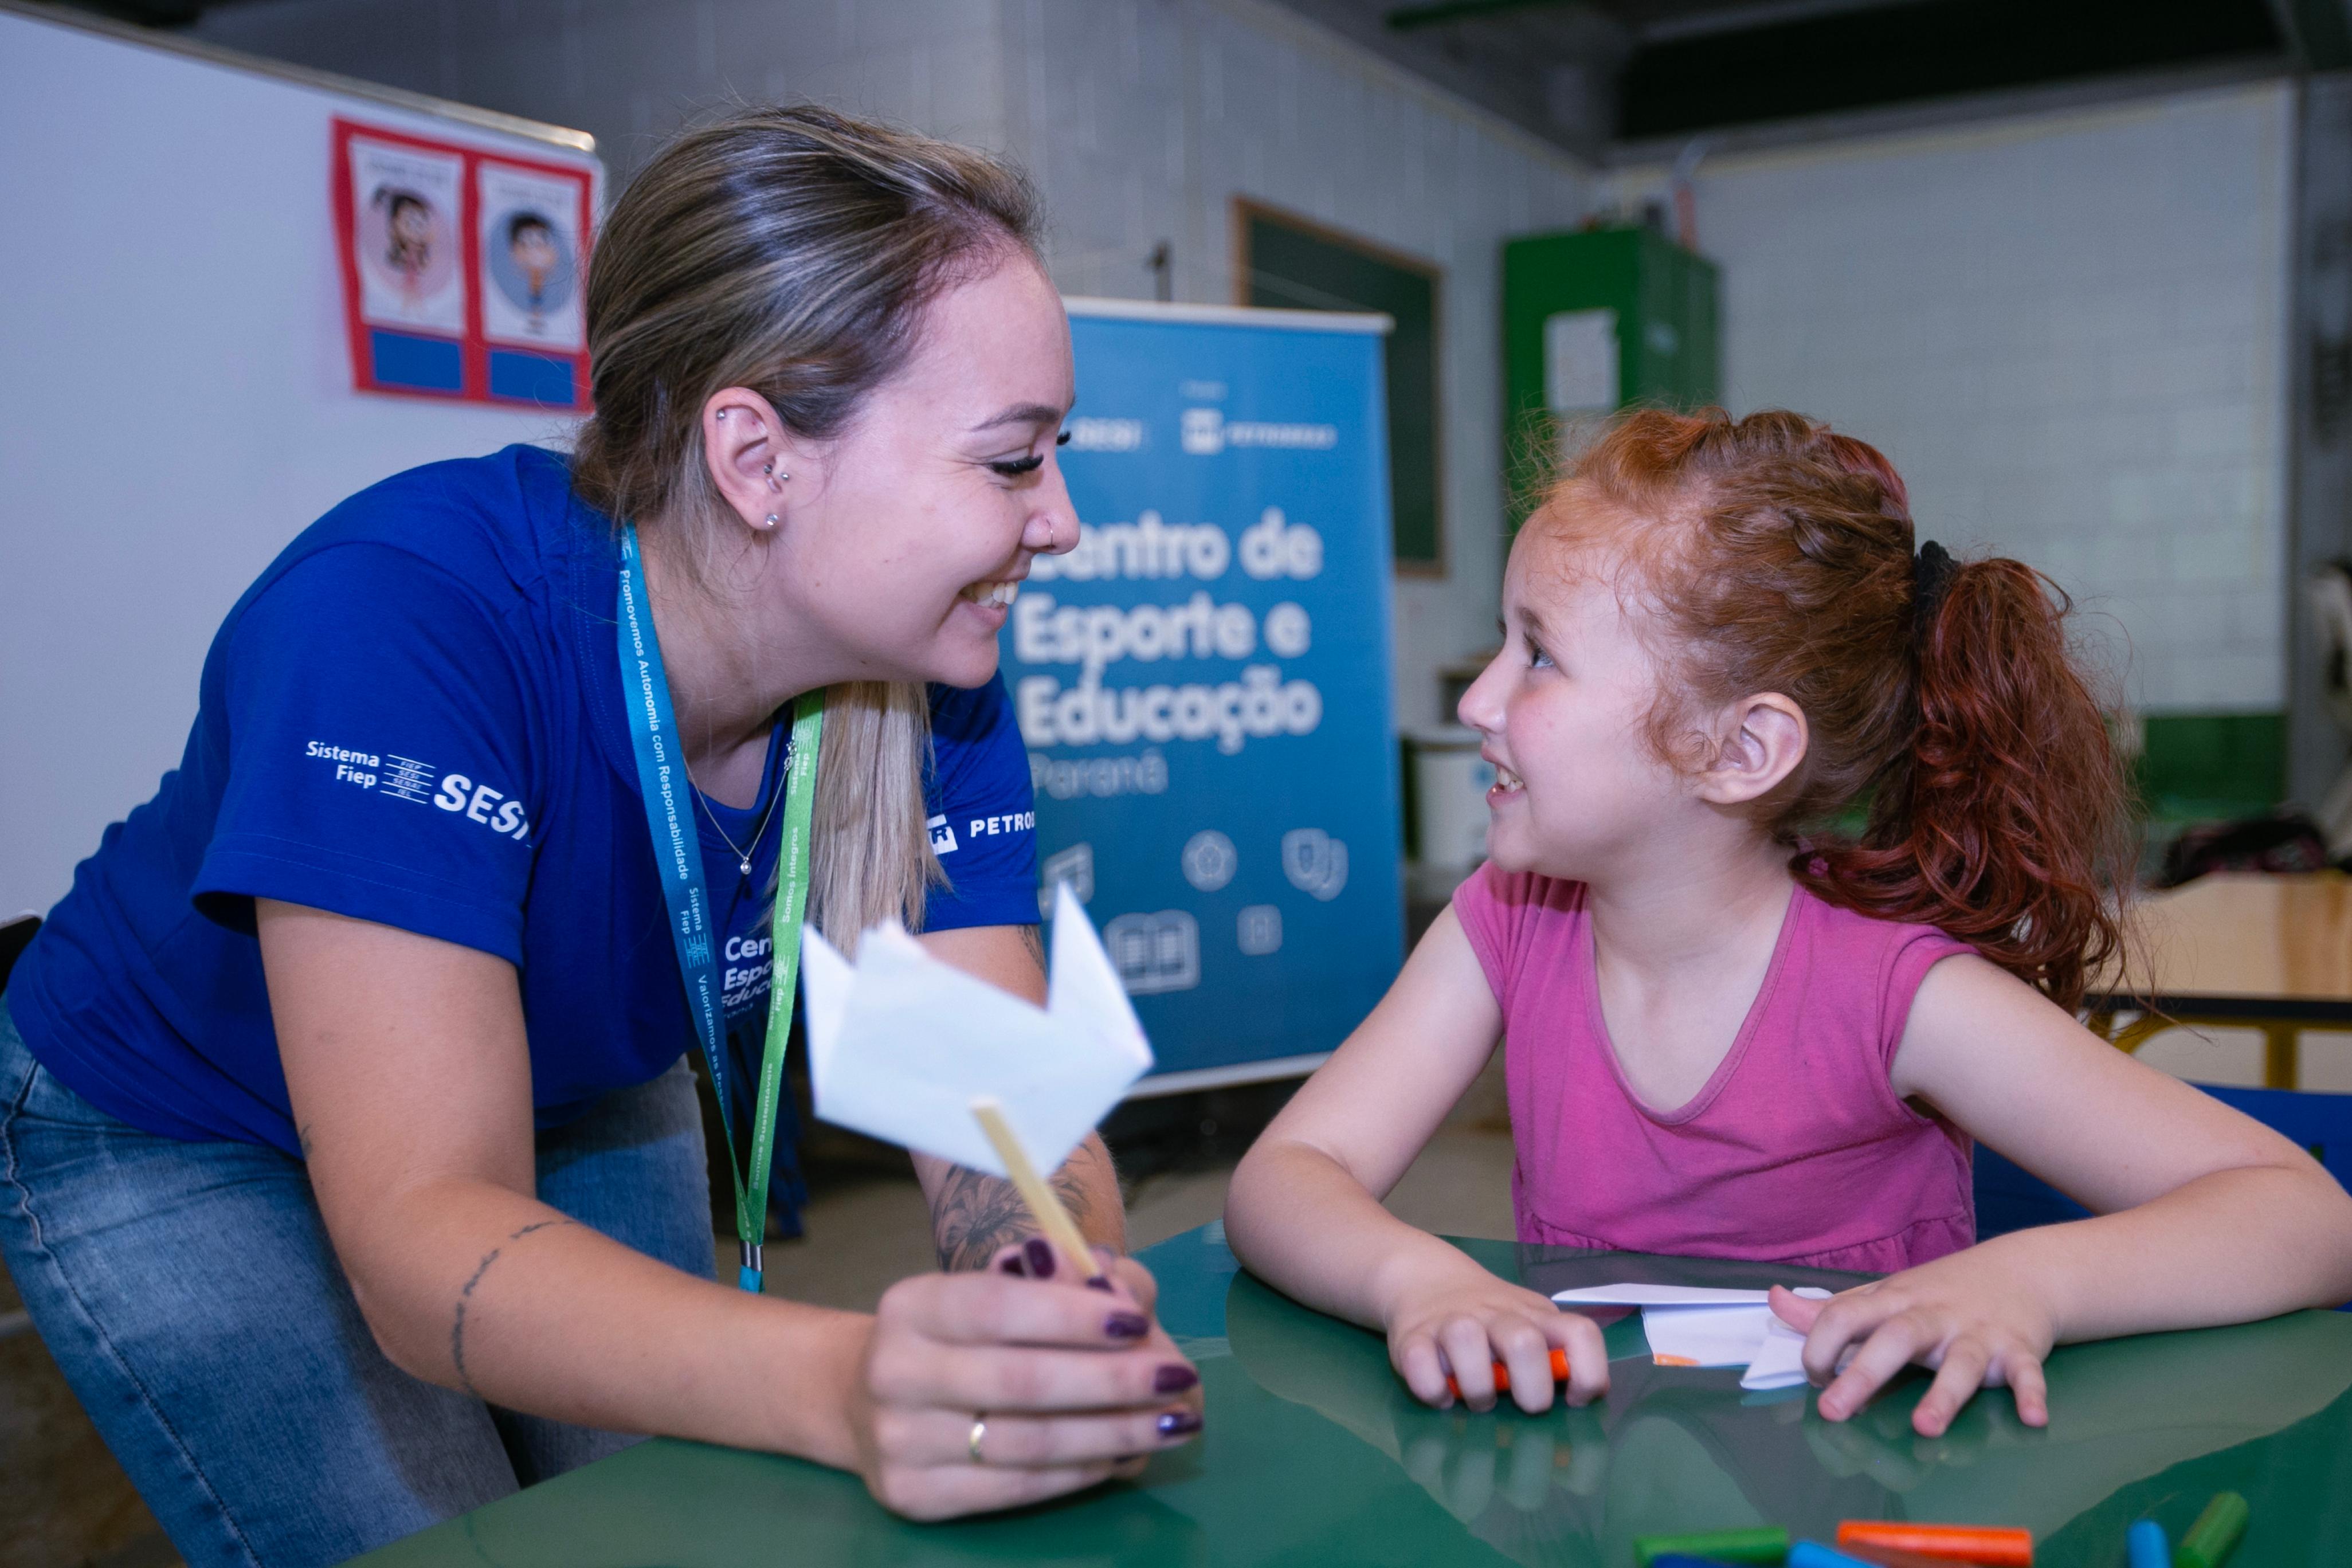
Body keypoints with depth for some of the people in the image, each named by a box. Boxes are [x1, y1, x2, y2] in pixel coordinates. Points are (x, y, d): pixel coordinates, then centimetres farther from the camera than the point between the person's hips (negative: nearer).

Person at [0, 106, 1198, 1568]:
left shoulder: (937, 682, -21)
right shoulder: (400, 617, -38)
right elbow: (425, 1233, -43)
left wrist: (1055, 1308, -47)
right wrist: (844, 1388, -60)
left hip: (580, 1108, 5)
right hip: (179, 1150, -4)